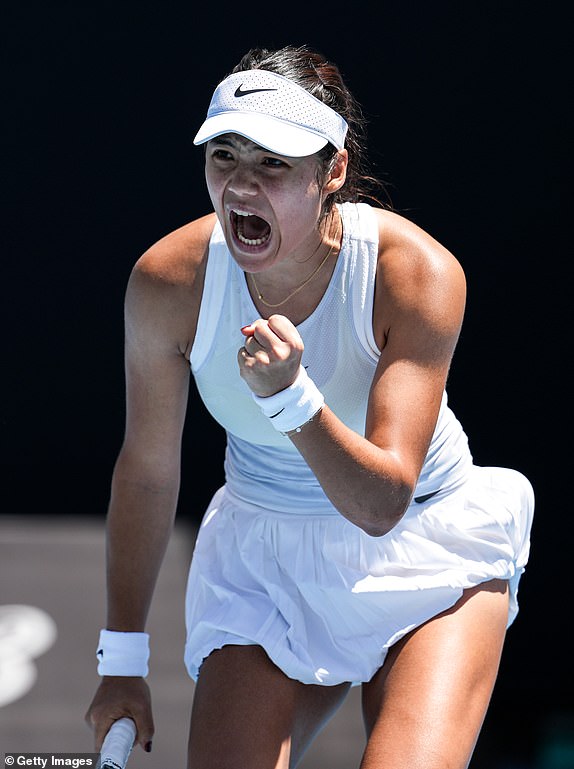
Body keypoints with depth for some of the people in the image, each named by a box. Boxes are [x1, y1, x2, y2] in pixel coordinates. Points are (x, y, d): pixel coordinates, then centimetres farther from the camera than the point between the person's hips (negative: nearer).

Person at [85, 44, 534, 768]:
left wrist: (290, 397, -47)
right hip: (260, 556, 2)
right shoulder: (167, 281, -17)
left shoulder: (419, 272, -24)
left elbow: (381, 505, -29)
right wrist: (122, 657, 5)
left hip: (423, 554, -2)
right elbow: (146, 471, -1)